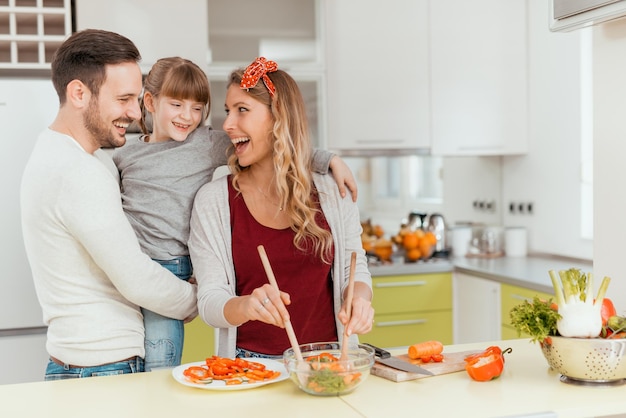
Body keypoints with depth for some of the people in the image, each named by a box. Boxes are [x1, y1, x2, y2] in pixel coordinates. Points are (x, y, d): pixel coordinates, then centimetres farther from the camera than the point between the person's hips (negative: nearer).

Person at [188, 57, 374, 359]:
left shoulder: (332, 193, 5)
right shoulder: (212, 200, 0)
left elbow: (354, 269, 12)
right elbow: (209, 301, -4)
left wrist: (359, 296, -11)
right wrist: (246, 305, -26)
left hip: (325, 359, 2)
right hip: (249, 363, -1)